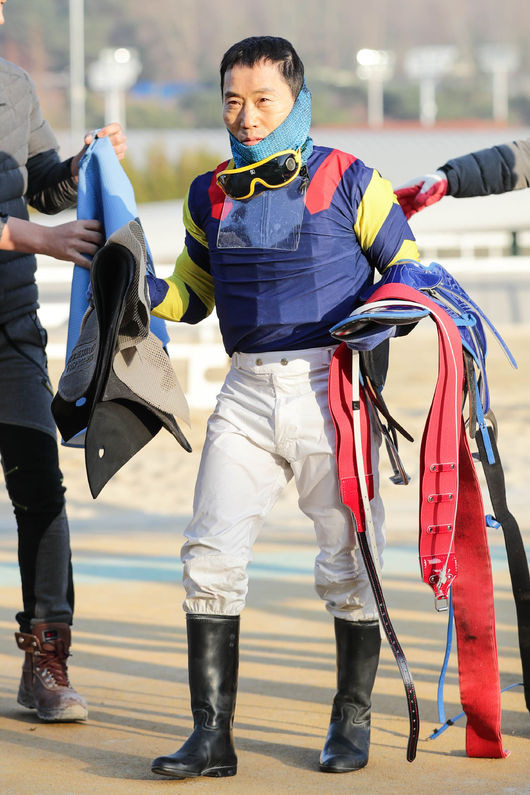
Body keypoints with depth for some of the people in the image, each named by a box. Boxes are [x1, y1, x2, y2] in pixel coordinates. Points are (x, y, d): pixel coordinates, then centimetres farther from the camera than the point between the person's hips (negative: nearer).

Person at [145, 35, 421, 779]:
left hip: (332, 388, -4)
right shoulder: (210, 195, 10)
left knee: (349, 562, 3)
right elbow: (191, 295, 19)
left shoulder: (347, 181, -2)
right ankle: (212, 733, 3)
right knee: (210, 557, -4)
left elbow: (409, 271, 5)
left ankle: (352, 721, 20)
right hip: (249, 391, 4)